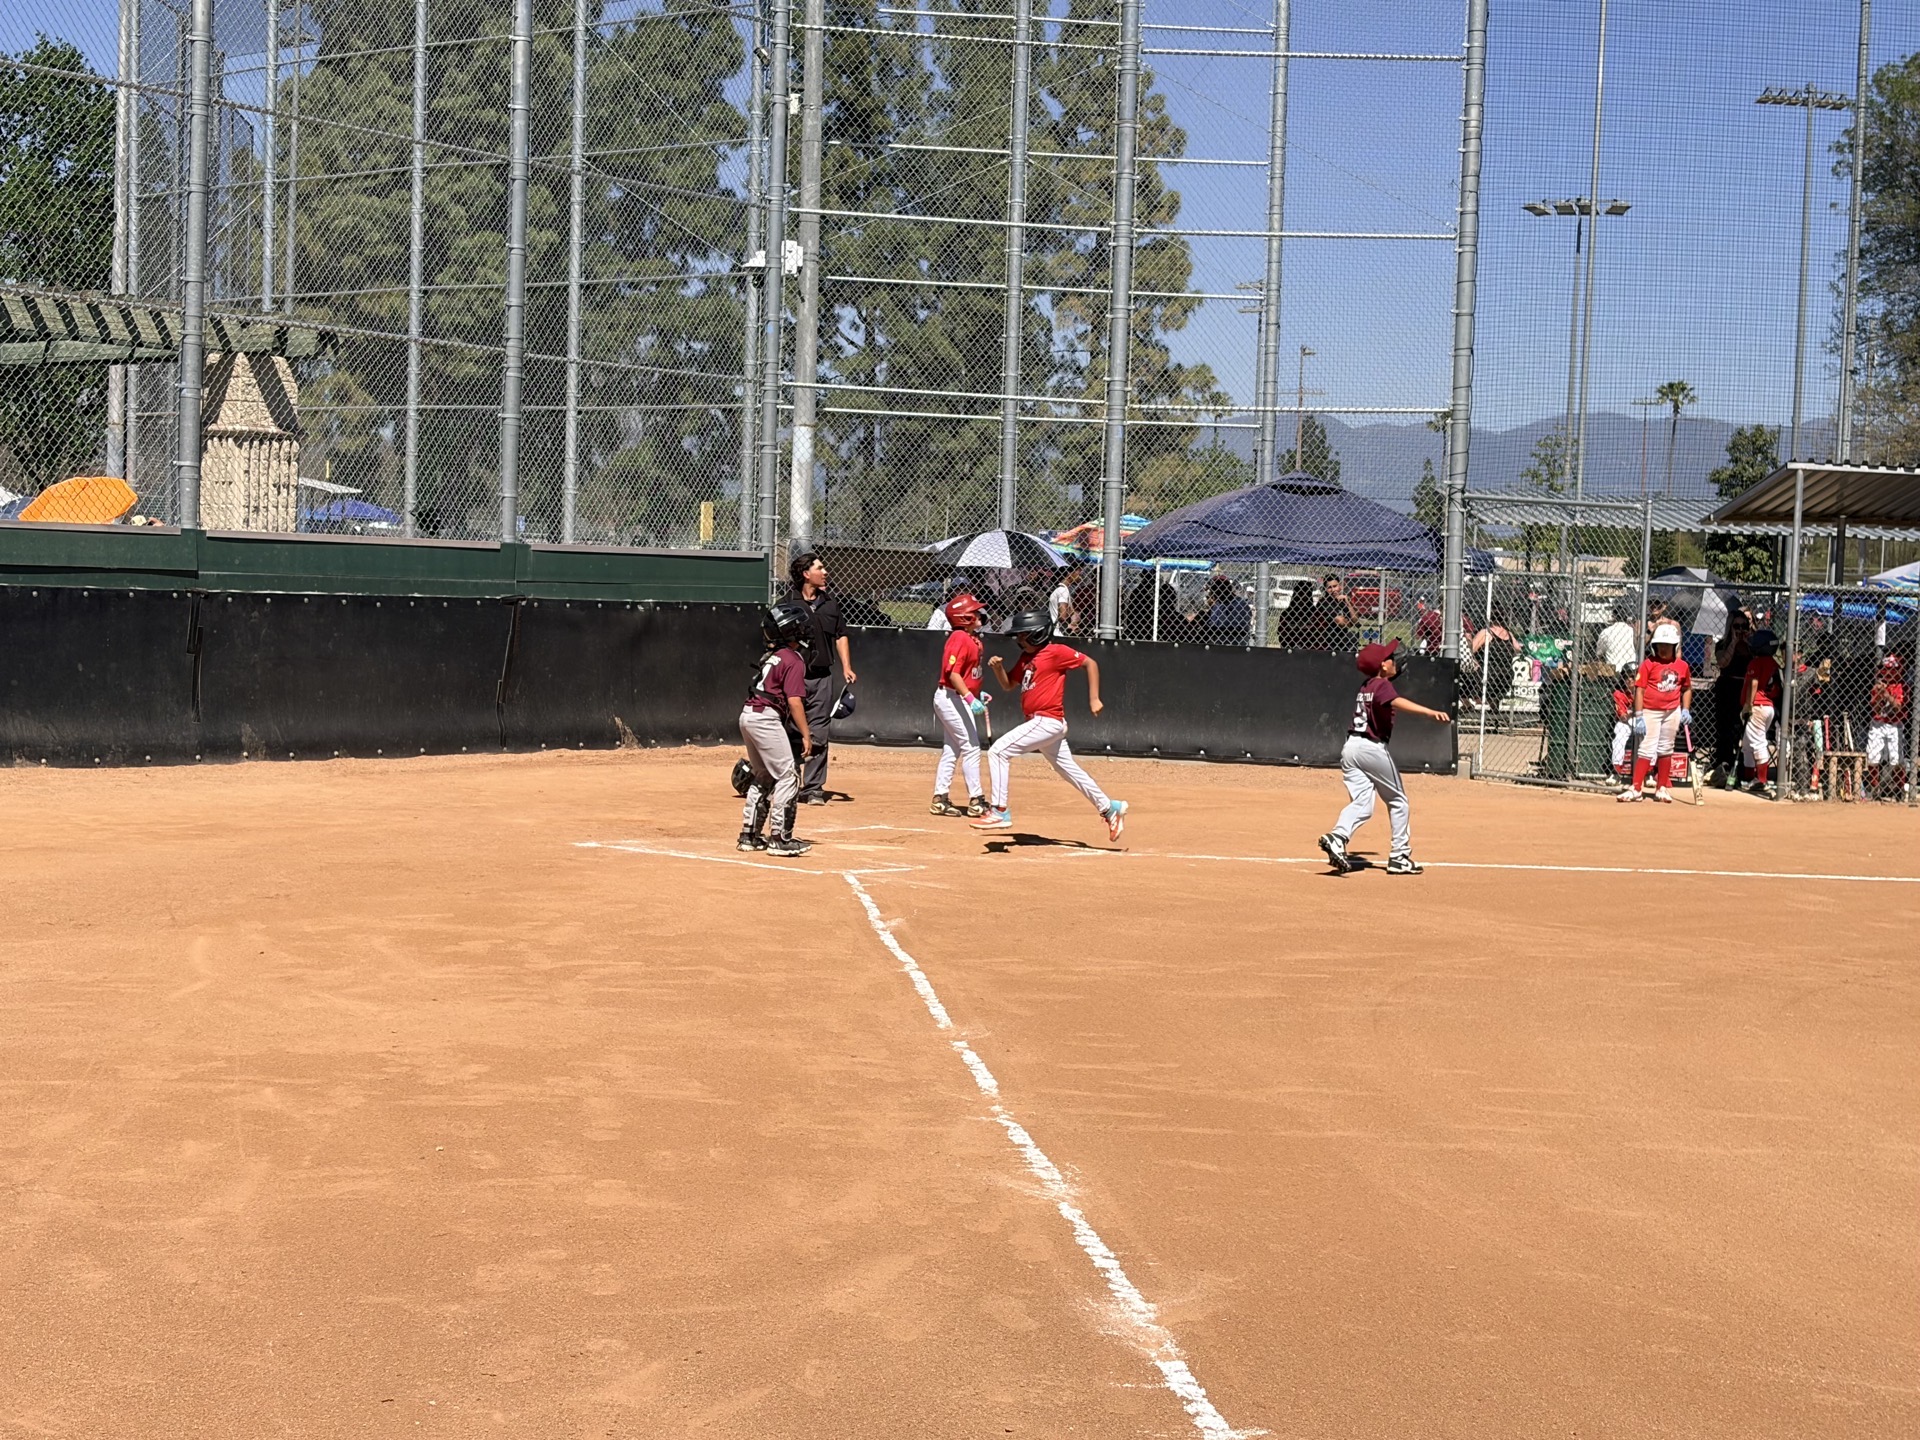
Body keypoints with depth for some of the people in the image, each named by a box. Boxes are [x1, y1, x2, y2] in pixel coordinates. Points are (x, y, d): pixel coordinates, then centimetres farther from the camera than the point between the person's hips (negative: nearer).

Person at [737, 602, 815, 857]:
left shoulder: (770, 656, 15)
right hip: (766, 718, -9)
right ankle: (780, 839, -8)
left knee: (763, 776, 19)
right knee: (788, 777, -5)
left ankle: (749, 835, 22)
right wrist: (806, 734, -14)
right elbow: (794, 701, -16)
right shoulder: (794, 661, -10)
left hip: (748, 714, 9)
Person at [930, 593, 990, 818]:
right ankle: (976, 800, -1)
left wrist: (977, 694, 14)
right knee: (971, 747, -5)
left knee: (951, 749, 12)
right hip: (953, 698, -10)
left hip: (953, 699, 10)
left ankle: (940, 799, 16)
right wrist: (970, 698, -31)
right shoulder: (960, 638, -18)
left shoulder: (971, 638, 12)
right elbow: (953, 673, -25)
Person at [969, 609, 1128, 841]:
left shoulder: (1056, 652, -10)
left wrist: (1094, 699, -9)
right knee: (1070, 771, 17)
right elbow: (1009, 685, 21)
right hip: (1039, 723, 10)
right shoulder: (1026, 657, 15)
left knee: (998, 751, -16)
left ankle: (1000, 811, -17)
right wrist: (998, 667, 1)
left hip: (1048, 721, -10)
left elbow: (1090, 663, -6)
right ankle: (1110, 808, 28)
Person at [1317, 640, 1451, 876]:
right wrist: (1431, 713, -44)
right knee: (1398, 802, 10)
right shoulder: (1382, 686, -9)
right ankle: (1399, 857, 11)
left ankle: (1337, 837, -27)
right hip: (1373, 748, -7)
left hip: (1350, 747, 7)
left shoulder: (1365, 688, 15)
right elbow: (1397, 702, -31)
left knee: (1361, 803, 0)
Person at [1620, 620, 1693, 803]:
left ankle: (1662, 788, 22)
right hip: (1650, 711, -4)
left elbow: (1687, 689, 17)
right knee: (1647, 750, -8)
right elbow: (1639, 690, -9)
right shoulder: (1648, 664, -8)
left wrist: (1686, 710, 5)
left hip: (1672, 712, 4)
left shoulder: (1682, 666, 4)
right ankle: (1635, 787, -7)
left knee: (1666, 749, 12)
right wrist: (1639, 716, -14)